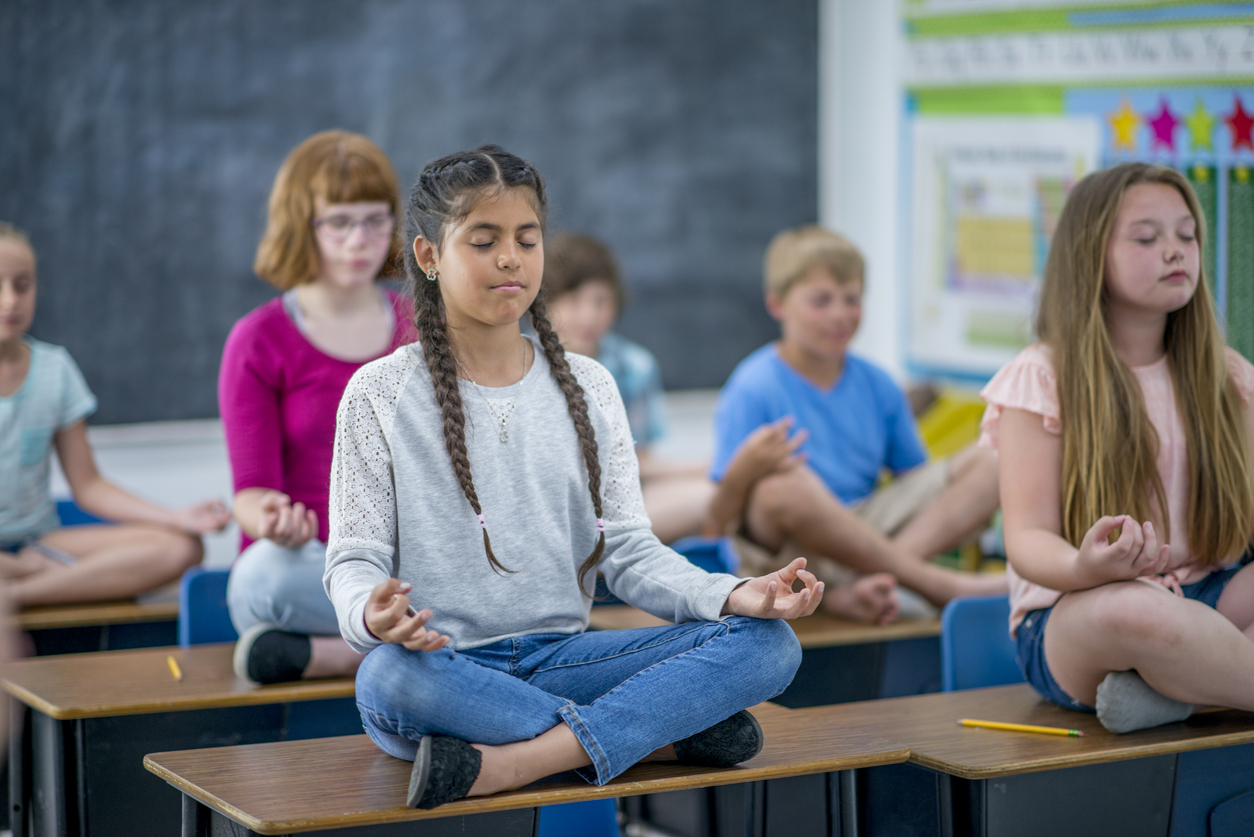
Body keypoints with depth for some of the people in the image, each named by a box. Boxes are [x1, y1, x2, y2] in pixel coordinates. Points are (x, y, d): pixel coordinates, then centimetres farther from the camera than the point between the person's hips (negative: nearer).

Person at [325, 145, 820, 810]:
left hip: (561, 658, 3)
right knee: (388, 678, -41)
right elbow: (354, 557, -3)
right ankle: (668, 733, -26)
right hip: (446, 665, -3)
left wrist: (734, 596, -12)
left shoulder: (588, 388, 13)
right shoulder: (381, 395, 3)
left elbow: (630, 550, 8)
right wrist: (372, 615, -28)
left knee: (769, 642, -18)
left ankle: (509, 765, -32)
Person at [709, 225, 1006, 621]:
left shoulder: (876, 385, 9)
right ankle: (939, 584, -25)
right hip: (785, 546, -6)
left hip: (866, 532, 6)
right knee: (786, 483, -39)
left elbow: (916, 480, 13)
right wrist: (746, 473, -36)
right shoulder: (752, 390, -9)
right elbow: (718, 520, -15)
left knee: (987, 462, -4)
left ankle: (872, 579, -27)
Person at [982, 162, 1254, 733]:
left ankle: (1173, 690, -27)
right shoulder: (1042, 379, -5)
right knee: (1132, 611, -41)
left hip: (1207, 600, 5)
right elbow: (1029, 539, -11)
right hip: (1069, 616, -5)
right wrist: (1084, 568, -34)